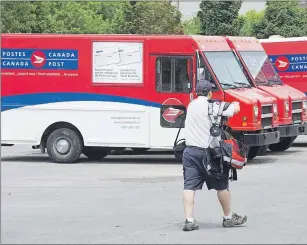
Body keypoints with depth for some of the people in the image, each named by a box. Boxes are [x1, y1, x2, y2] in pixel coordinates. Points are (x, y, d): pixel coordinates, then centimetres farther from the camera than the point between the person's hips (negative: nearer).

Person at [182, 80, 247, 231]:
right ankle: (228, 217, 22)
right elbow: (235, 110, -1)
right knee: (221, 185, 11)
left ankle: (189, 220, -10)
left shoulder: (191, 105, 7)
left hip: (190, 151, 5)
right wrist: (235, 104, 24)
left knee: (189, 186, 0)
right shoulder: (213, 106, -10)